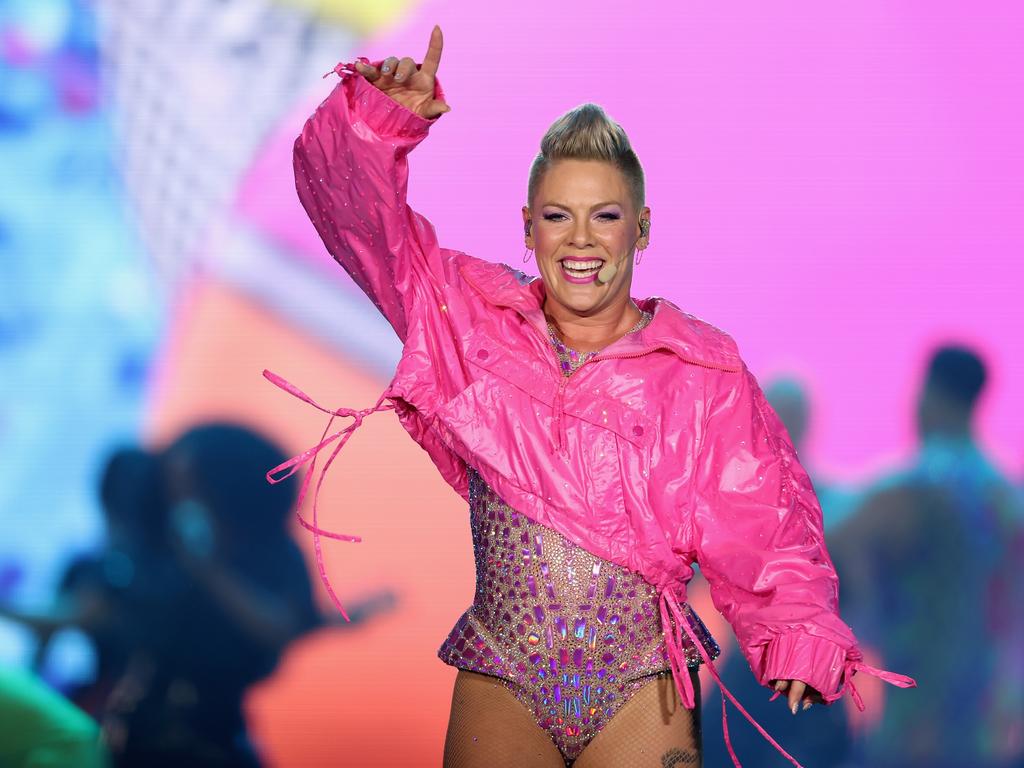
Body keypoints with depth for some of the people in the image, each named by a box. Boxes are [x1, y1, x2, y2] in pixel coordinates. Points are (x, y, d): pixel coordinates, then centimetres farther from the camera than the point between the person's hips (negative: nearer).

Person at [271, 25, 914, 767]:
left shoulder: (702, 369, -1)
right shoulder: (474, 319, 3)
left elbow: (763, 525, -2)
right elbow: (364, 215, 3)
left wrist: (802, 632, -18)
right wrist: (382, 119, -16)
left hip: (642, 695, -1)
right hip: (499, 686, 1)